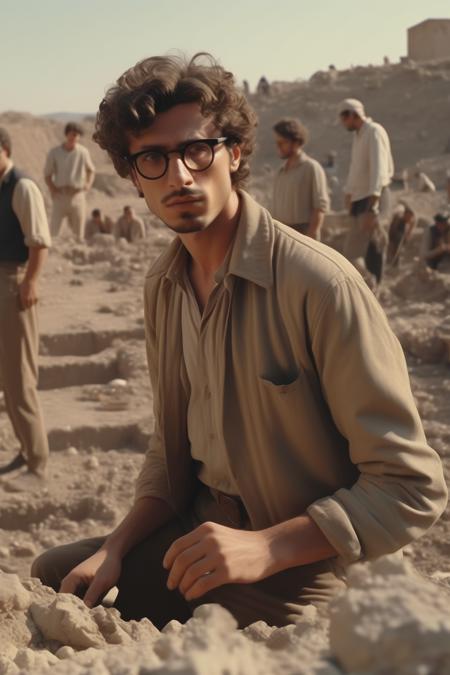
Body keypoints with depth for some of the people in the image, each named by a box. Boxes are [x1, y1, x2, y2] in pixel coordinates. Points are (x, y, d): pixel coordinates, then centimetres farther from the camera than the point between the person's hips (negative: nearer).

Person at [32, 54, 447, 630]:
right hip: (197, 537, 7)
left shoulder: (319, 283, -24)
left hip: (295, 568, -7)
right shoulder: (162, 285, 1)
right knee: (54, 578, 11)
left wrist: (267, 547, -30)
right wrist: (116, 550, -1)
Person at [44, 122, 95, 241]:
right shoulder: (54, 153, -3)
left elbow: (91, 170, 15)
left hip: (77, 195, 1)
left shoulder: (83, 152, -1)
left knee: (78, 231, 6)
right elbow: (47, 174, 5)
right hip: (60, 195, -1)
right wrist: (52, 189, -9)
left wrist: (88, 184, -1)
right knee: (53, 230, -7)